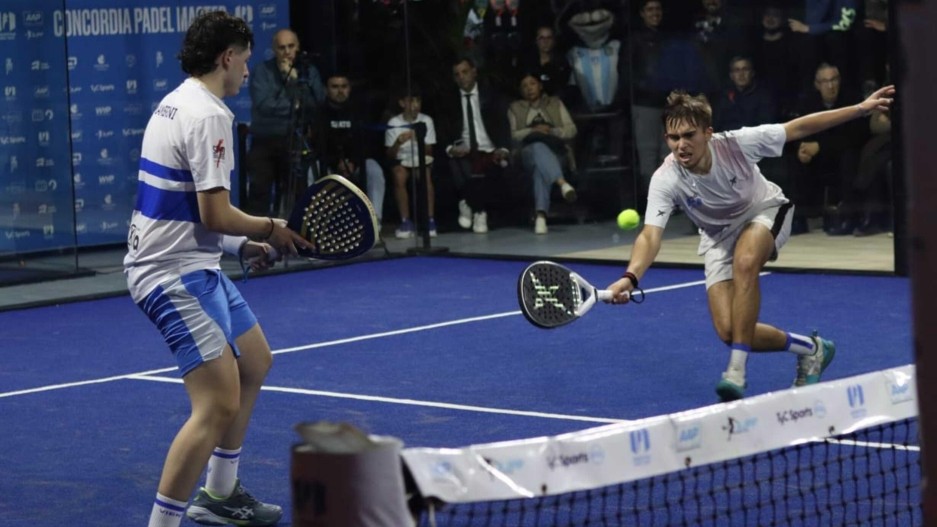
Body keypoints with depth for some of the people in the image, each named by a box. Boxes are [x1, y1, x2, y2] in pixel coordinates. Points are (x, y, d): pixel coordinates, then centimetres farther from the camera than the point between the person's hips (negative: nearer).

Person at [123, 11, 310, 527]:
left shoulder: (176, 103, 13)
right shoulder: (208, 115, -19)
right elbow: (215, 215, -23)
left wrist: (242, 244, 15)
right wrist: (271, 229, -7)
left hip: (195, 267, 11)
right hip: (175, 275, -11)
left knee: (255, 363, 24)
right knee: (219, 405, -16)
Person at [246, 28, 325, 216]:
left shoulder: (309, 71, 6)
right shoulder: (263, 71, -3)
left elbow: (318, 102, -9)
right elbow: (263, 104, -17)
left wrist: (295, 79, -13)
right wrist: (294, 105, -10)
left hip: (295, 142, 2)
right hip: (265, 141, -2)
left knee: (295, 193, 4)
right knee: (259, 191, -6)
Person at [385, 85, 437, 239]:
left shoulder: (426, 121, -4)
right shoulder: (394, 123, -6)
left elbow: (429, 152, -5)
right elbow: (390, 155, -6)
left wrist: (420, 141, -26)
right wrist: (398, 142, -26)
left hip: (421, 160, 0)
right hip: (402, 161, 0)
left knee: (426, 176, -33)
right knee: (399, 176, -33)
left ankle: (430, 220, -26)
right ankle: (406, 221, -26)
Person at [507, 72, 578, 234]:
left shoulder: (555, 103, 24)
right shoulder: (514, 108, 23)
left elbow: (571, 130, 11)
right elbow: (513, 135, 7)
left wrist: (551, 131, -8)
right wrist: (533, 131, -10)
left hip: (556, 152, 0)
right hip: (528, 152, 0)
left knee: (541, 167, -39)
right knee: (539, 147, -41)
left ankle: (540, 213, -58)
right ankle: (562, 182, -65)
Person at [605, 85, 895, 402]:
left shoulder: (736, 144, -30)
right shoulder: (665, 180, -29)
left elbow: (798, 129, -19)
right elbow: (650, 235, -39)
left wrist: (861, 109, -18)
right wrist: (630, 277, -59)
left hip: (765, 211, -2)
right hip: (719, 236, 2)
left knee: (745, 262, -38)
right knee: (727, 330, -14)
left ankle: (737, 371, -30)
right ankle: (809, 349, 11)